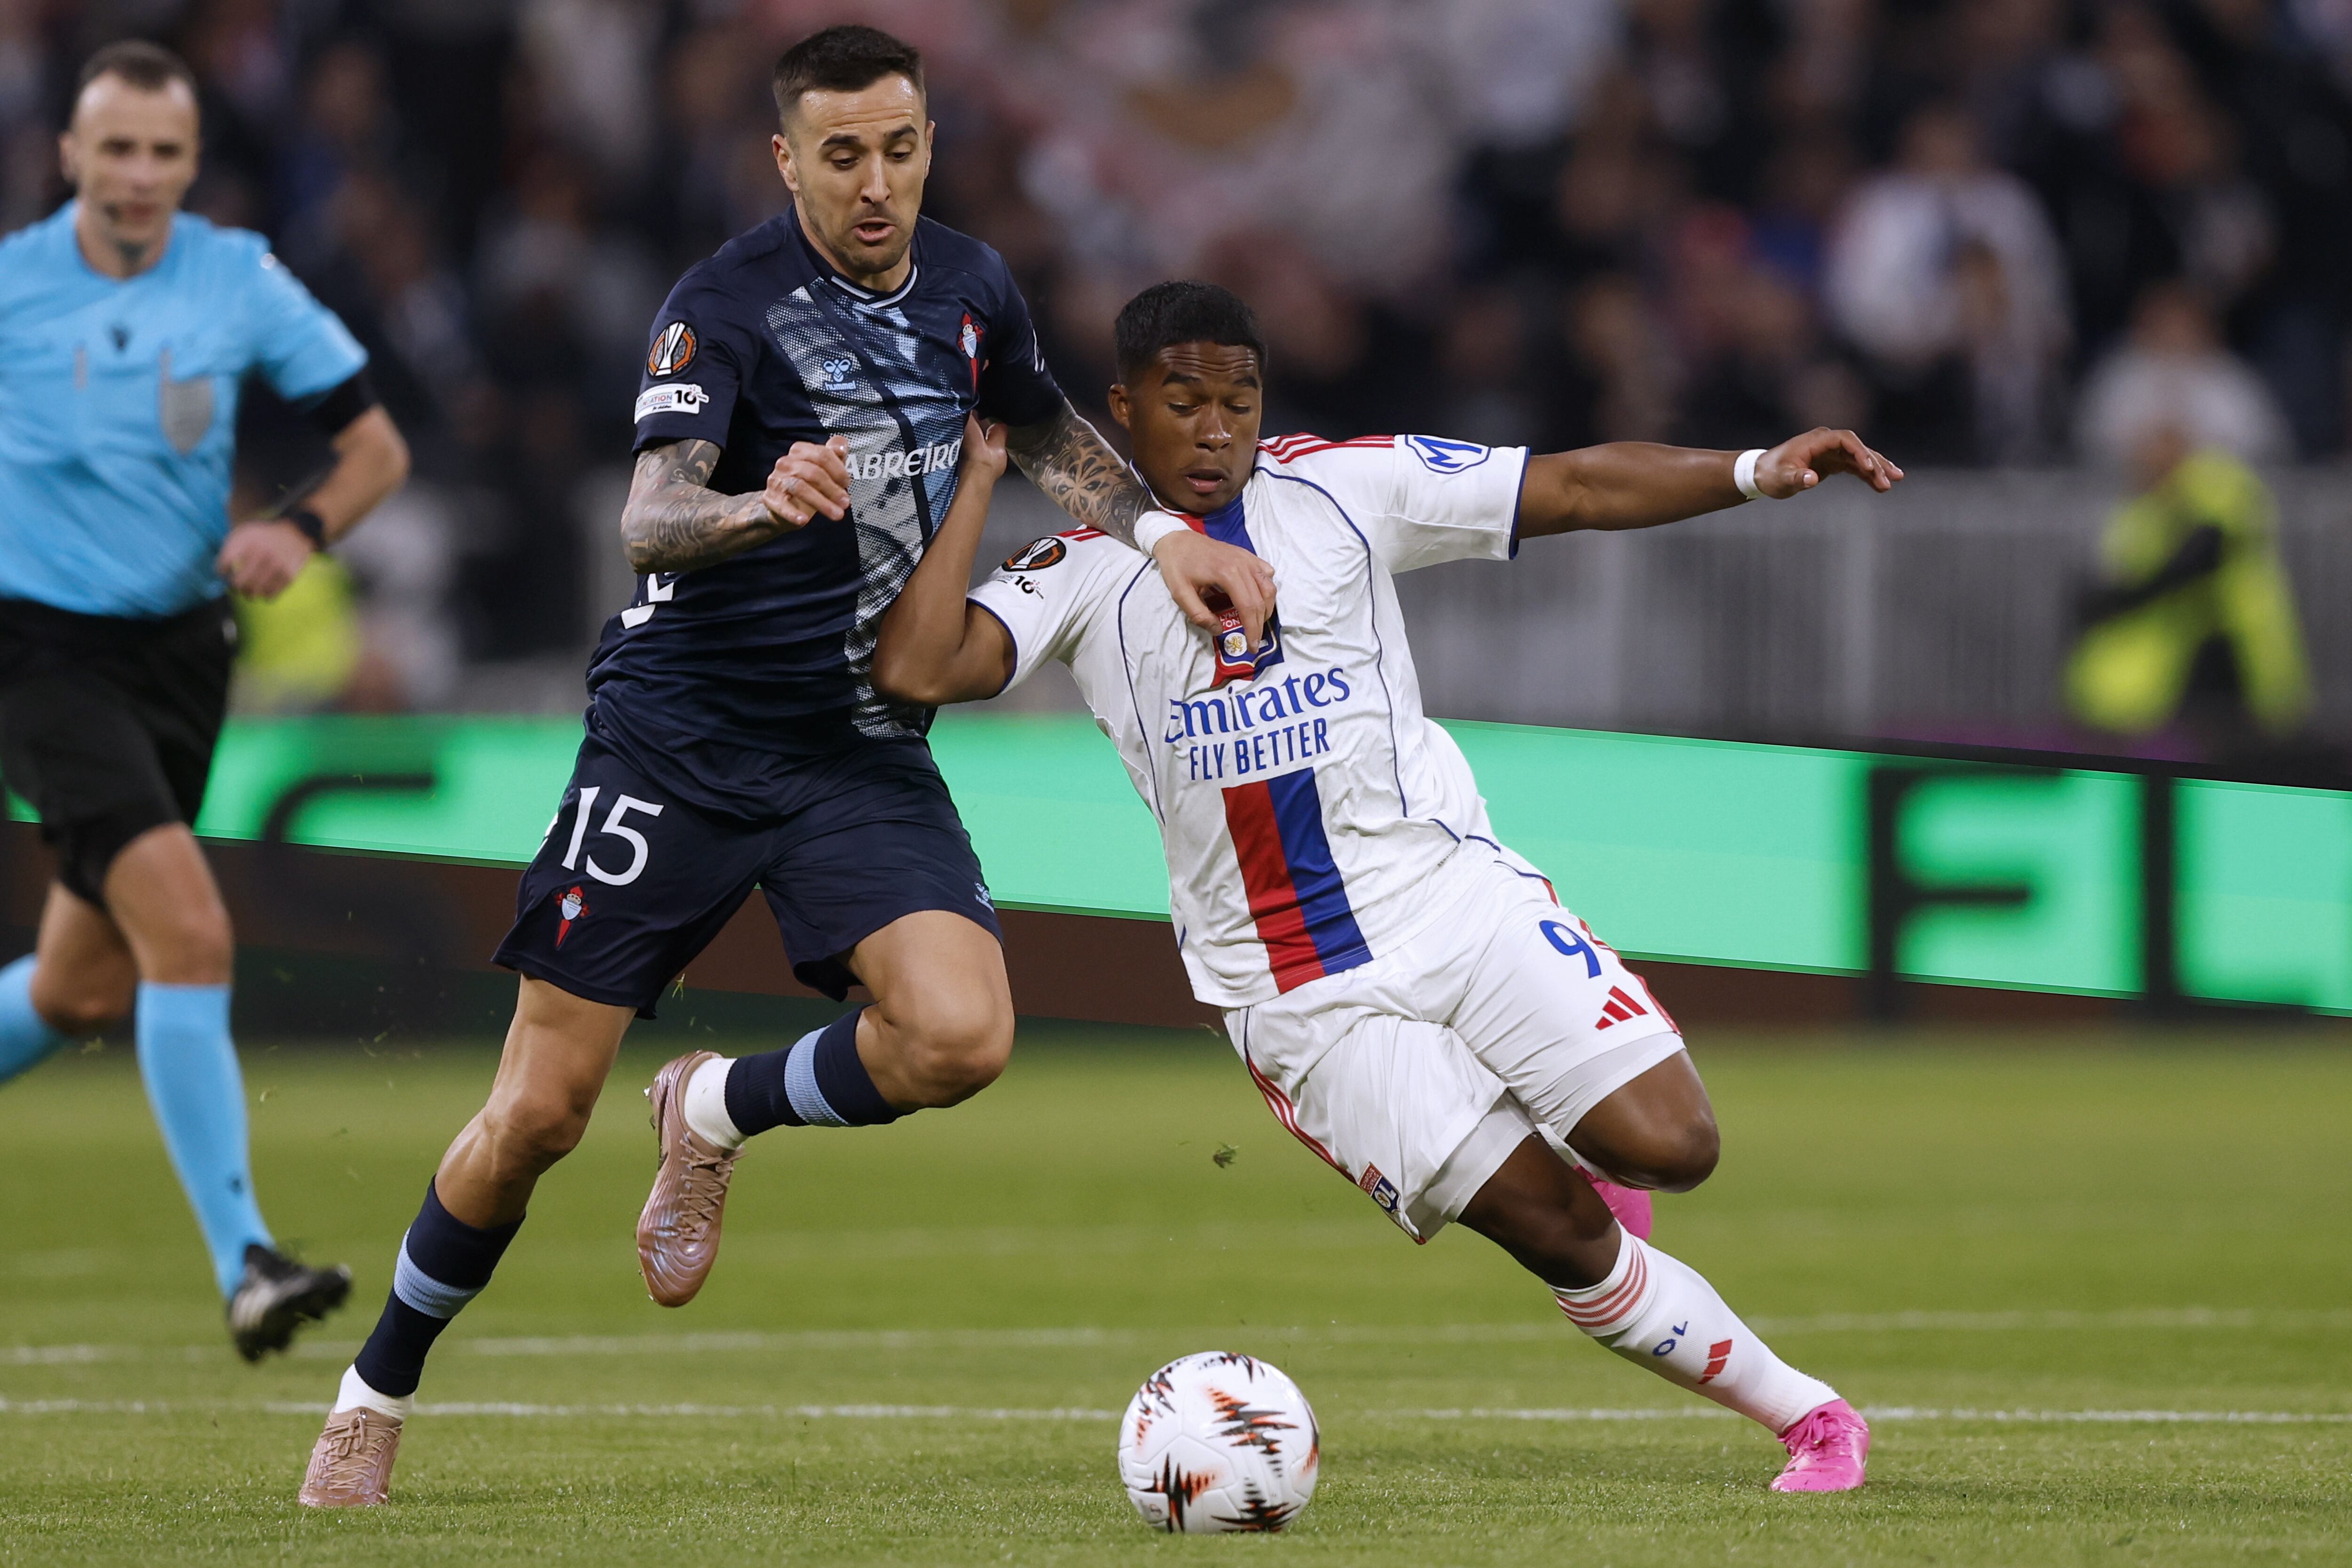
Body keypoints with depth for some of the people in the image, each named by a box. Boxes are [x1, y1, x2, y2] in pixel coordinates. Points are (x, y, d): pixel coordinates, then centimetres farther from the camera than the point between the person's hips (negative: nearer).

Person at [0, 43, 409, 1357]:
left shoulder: (241, 283, 0)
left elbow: (378, 444, 3)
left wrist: (302, 533, -15)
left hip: (178, 648, 5)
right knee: (189, 927, -22)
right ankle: (244, 1261, -24)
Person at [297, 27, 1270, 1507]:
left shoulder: (969, 287, 4)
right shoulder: (727, 305, -14)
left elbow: (1051, 433, 25)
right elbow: (650, 520, -27)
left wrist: (1164, 538, 11)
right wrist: (764, 506, -47)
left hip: (865, 754, 4)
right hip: (683, 733, -4)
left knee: (961, 1034, -22)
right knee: (539, 1117, -4)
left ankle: (719, 1112, 9)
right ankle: (376, 1395, 18)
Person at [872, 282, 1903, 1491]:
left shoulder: (1342, 488, 5)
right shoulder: (1082, 572, 2)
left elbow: (1583, 489, 3)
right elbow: (917, 669, -14)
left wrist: (1754, 473, -10)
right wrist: (980, 478, -10)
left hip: (1451, 894, 2)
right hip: (1294, 997, -2)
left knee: (1668, 1146, -14)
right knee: (1562, 1234, -11)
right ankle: (1801, 1412, 4)